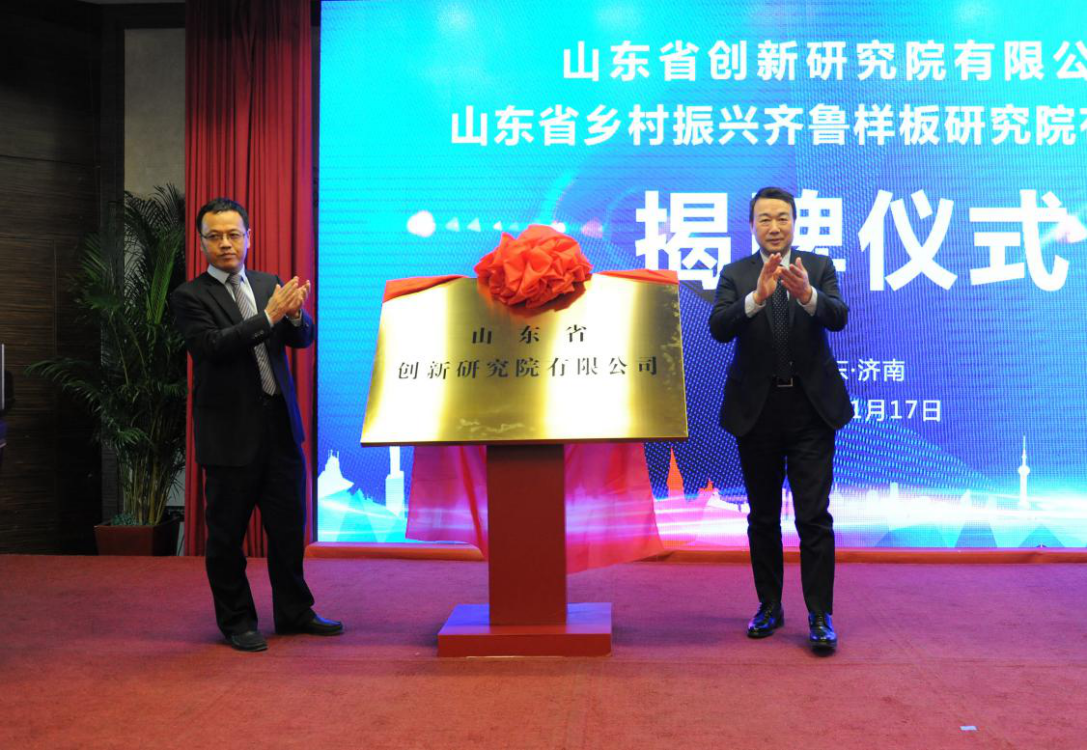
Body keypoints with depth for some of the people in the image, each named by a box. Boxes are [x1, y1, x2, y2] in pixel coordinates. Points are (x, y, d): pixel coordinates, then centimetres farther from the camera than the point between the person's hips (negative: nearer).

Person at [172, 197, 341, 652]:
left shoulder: (270, 285, 10)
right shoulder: (190, 297, -4)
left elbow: (302, 339, 4)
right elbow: (211, 346, -19)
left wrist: (295, 315, -19)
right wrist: (268, 316, -24)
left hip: (280, 425, 5)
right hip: (229, 431, -5)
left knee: (289, 525, 12)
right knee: (227, 534, 6)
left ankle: (294, 612, 26)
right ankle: (236, 621, 20)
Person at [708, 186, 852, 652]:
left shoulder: (819, 267, 3)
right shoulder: (735, 274, 3)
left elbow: (839, 318, -13)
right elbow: (719, 328, -13)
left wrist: (806, 294, -34)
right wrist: (757, 296, -31)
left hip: (811, 408, -1)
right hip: (757, 408, 1)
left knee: (814, 517, -3)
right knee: (762, 517, 12)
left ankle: (820, 617, 3)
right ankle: (769, 606, 25)